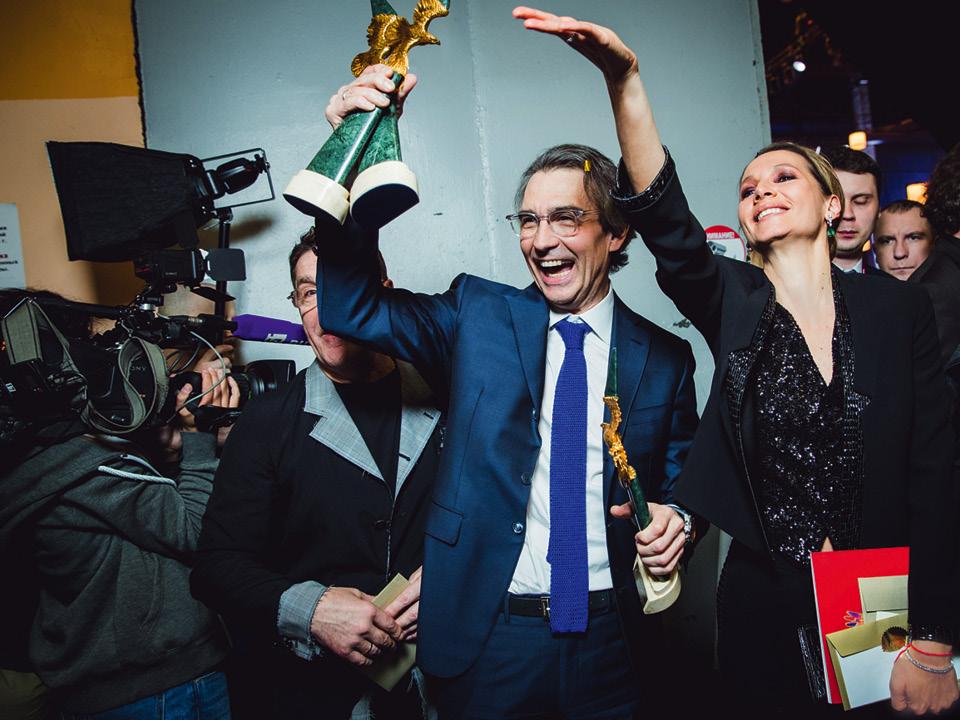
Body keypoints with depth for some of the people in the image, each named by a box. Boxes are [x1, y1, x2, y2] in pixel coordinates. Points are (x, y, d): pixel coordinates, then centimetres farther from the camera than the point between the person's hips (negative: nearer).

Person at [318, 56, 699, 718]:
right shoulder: (478, 317, -1)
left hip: (611, 639, 1)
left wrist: (678, 519, -13)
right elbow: (351, 307, -12)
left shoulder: (664, 357, 1)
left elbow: (684, 480, 9)